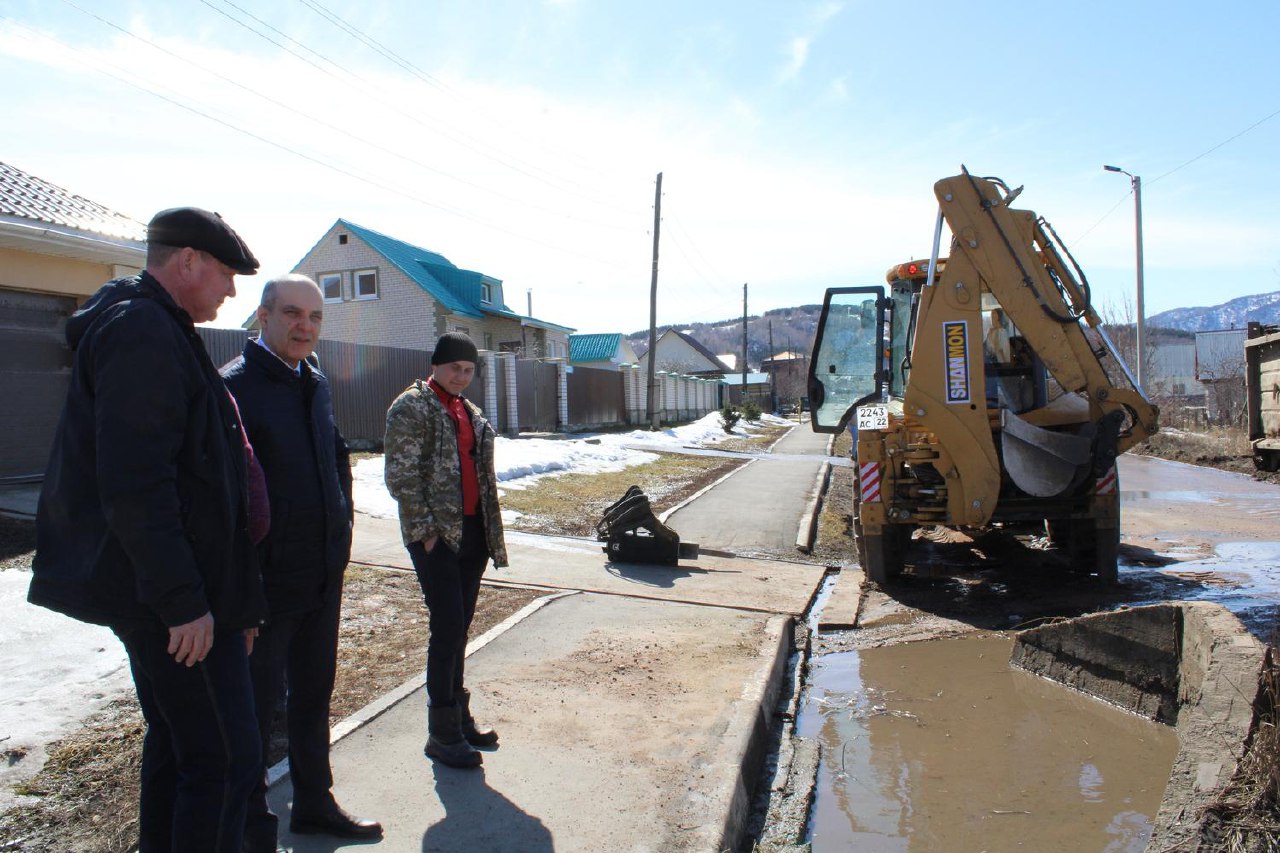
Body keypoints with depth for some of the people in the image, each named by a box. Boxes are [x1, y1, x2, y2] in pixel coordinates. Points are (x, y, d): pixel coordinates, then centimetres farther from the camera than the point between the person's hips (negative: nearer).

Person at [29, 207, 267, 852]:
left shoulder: (150, 328, 16)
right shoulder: (144, 333, -16)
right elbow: (135, 487, -24)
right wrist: (184, 601, -22)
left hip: (158, 593, 11)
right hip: (179, 597, -11)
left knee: (175, 745, 21)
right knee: (225, 757, -3)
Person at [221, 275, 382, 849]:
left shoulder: (316, 383, 9)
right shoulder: (234, 386, -14)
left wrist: (341, 529, 11)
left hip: (324, 575, 7)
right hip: (266, 581, -7)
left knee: (313, 693, 19)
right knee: (256, 703, 8)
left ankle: (314, 803, 37)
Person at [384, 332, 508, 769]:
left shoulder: (469, 411, 16)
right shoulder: (411, 407, -7)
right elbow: (400, 476, -13)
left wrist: (491, 530, 14)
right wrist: (425, 529, -15)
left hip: (472, 532, 7)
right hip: (435, 536, -7)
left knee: (460, 627, 14)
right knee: (448, 627, -7)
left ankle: (459, 715, 26)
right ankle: (442, 733, 6)